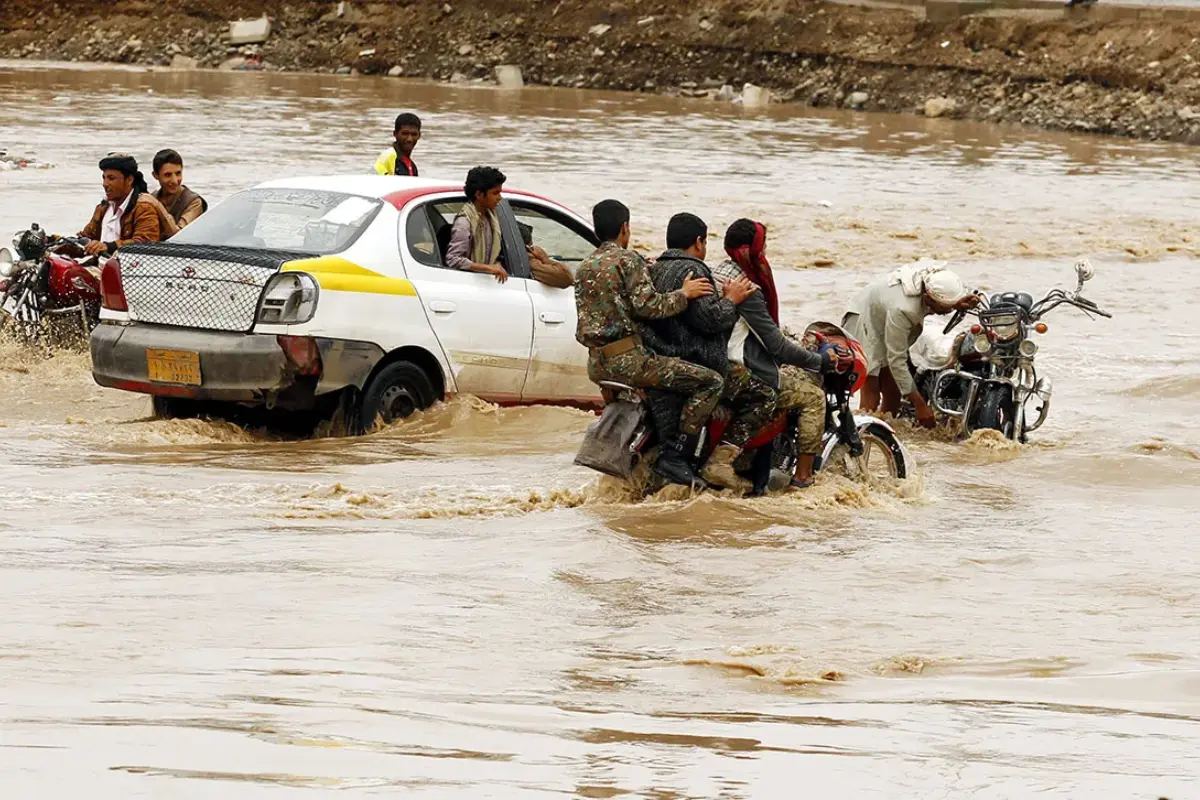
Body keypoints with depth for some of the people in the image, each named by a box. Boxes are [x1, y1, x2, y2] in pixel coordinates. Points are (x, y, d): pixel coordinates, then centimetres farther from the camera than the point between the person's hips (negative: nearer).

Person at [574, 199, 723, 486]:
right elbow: (646, 305, -18)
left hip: (596, 364, 9)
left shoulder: (584, 268, 16)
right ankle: (672, 454, -15)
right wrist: (683, 294, -5)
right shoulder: (628, 260, -8)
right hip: (626, 360, -9)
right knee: (710, 382, -9)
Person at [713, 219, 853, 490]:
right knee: (814, 396, -3)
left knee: (811, 378, 22)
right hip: (743, 374, -10)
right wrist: (821, 360, -8)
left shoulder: (718, 272, 8)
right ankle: (803, 476, -2)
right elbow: (776, 345, -19)